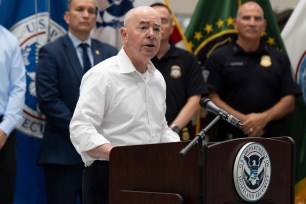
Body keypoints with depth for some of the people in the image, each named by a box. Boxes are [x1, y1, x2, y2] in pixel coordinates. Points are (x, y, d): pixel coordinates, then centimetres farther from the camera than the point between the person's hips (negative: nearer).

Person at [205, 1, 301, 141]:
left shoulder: (279, 59, 14)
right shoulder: (219, 57, 6)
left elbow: (289, 102, 10)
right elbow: (211, 98, -2)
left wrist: (264, 118, -8)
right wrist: (242, 119, -13)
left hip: (271, 140, 2)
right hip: (229, 139, -2)